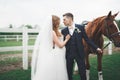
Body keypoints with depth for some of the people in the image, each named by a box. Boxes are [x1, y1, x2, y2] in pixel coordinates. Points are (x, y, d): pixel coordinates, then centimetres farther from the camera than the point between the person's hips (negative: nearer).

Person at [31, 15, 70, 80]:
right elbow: (60, 45, -13)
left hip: (55, 56, 9)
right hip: (54, 56, -9)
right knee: (53, 75, 0)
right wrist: (66, 39, 0)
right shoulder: (52, 32, -19)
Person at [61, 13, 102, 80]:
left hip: (79, 53, -2)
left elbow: (87, 39, 1)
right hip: (68, 54, 2)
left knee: (82, 72, 5)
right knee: (69, 73, 11)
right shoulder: (64, 31, 1)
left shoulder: (80, 27, -4)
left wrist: (96, 48, -1)